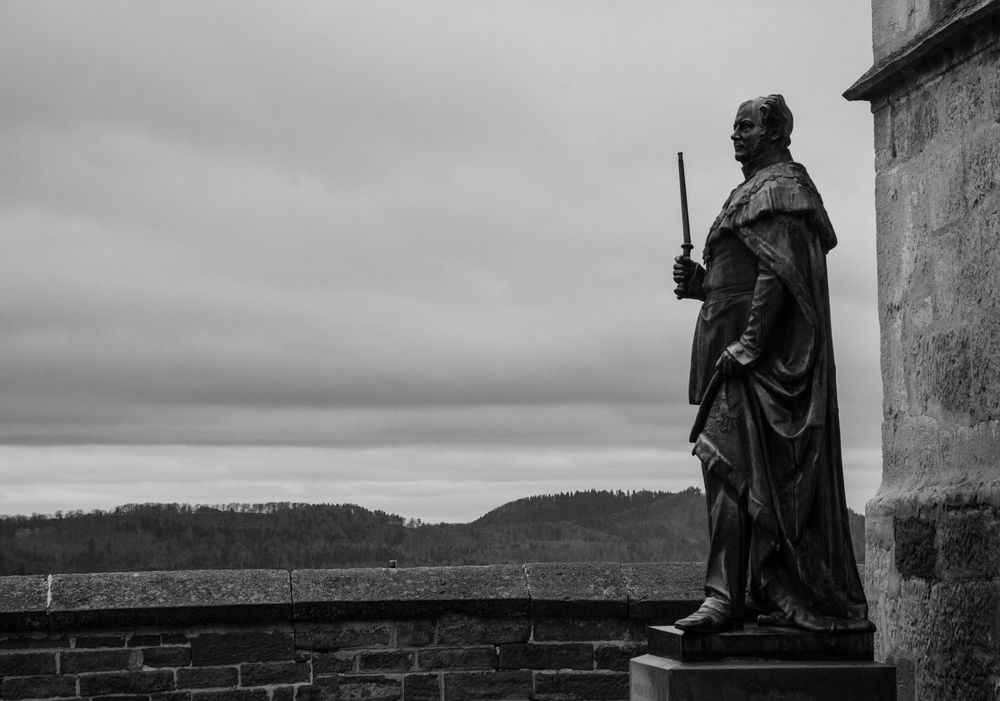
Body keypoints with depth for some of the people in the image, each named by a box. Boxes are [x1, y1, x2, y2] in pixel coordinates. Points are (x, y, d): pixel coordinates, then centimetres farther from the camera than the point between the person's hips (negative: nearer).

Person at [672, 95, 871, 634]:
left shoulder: (777, 188, -7)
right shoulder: (759, 190, 23)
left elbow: (778, 274, -19)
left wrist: (746, 343, -25)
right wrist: (700, 284, 10)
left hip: (759, 353, -10)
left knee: (731, 465, -14)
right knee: (775, 476, 9)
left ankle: (726, 595, -16)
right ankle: (786, 596, 13)